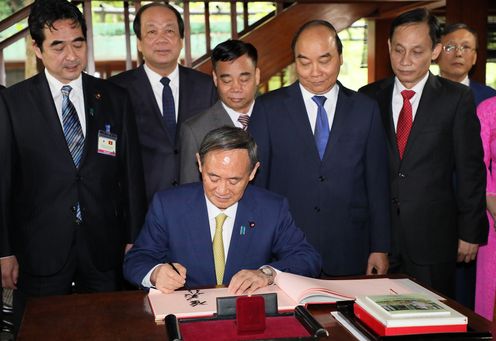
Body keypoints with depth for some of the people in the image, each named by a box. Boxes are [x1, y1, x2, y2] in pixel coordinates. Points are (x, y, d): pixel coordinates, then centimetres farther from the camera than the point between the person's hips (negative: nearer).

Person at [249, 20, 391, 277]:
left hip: (349, 253, 1)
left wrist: (380, 247, 4)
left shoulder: (366, 109, 5)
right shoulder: (268, 107, 1)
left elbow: (377, 183, 6)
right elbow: (255, 179, 1)